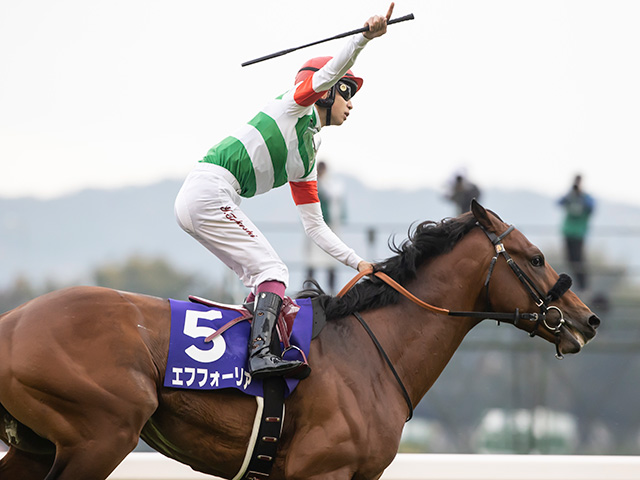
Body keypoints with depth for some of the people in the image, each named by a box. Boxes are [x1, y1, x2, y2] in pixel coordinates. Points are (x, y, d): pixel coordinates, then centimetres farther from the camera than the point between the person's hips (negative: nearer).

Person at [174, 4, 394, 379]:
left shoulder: (307, 159, 23)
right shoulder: (297, 105, 3)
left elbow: (314, 225, 24)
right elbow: (331, 71, -16)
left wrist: (358, 262, 18)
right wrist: (365, 37, -28)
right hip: (209, 190, -10)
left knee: (260, 277, 10)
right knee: (272, 271, -16)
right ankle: (261, 354, -32)